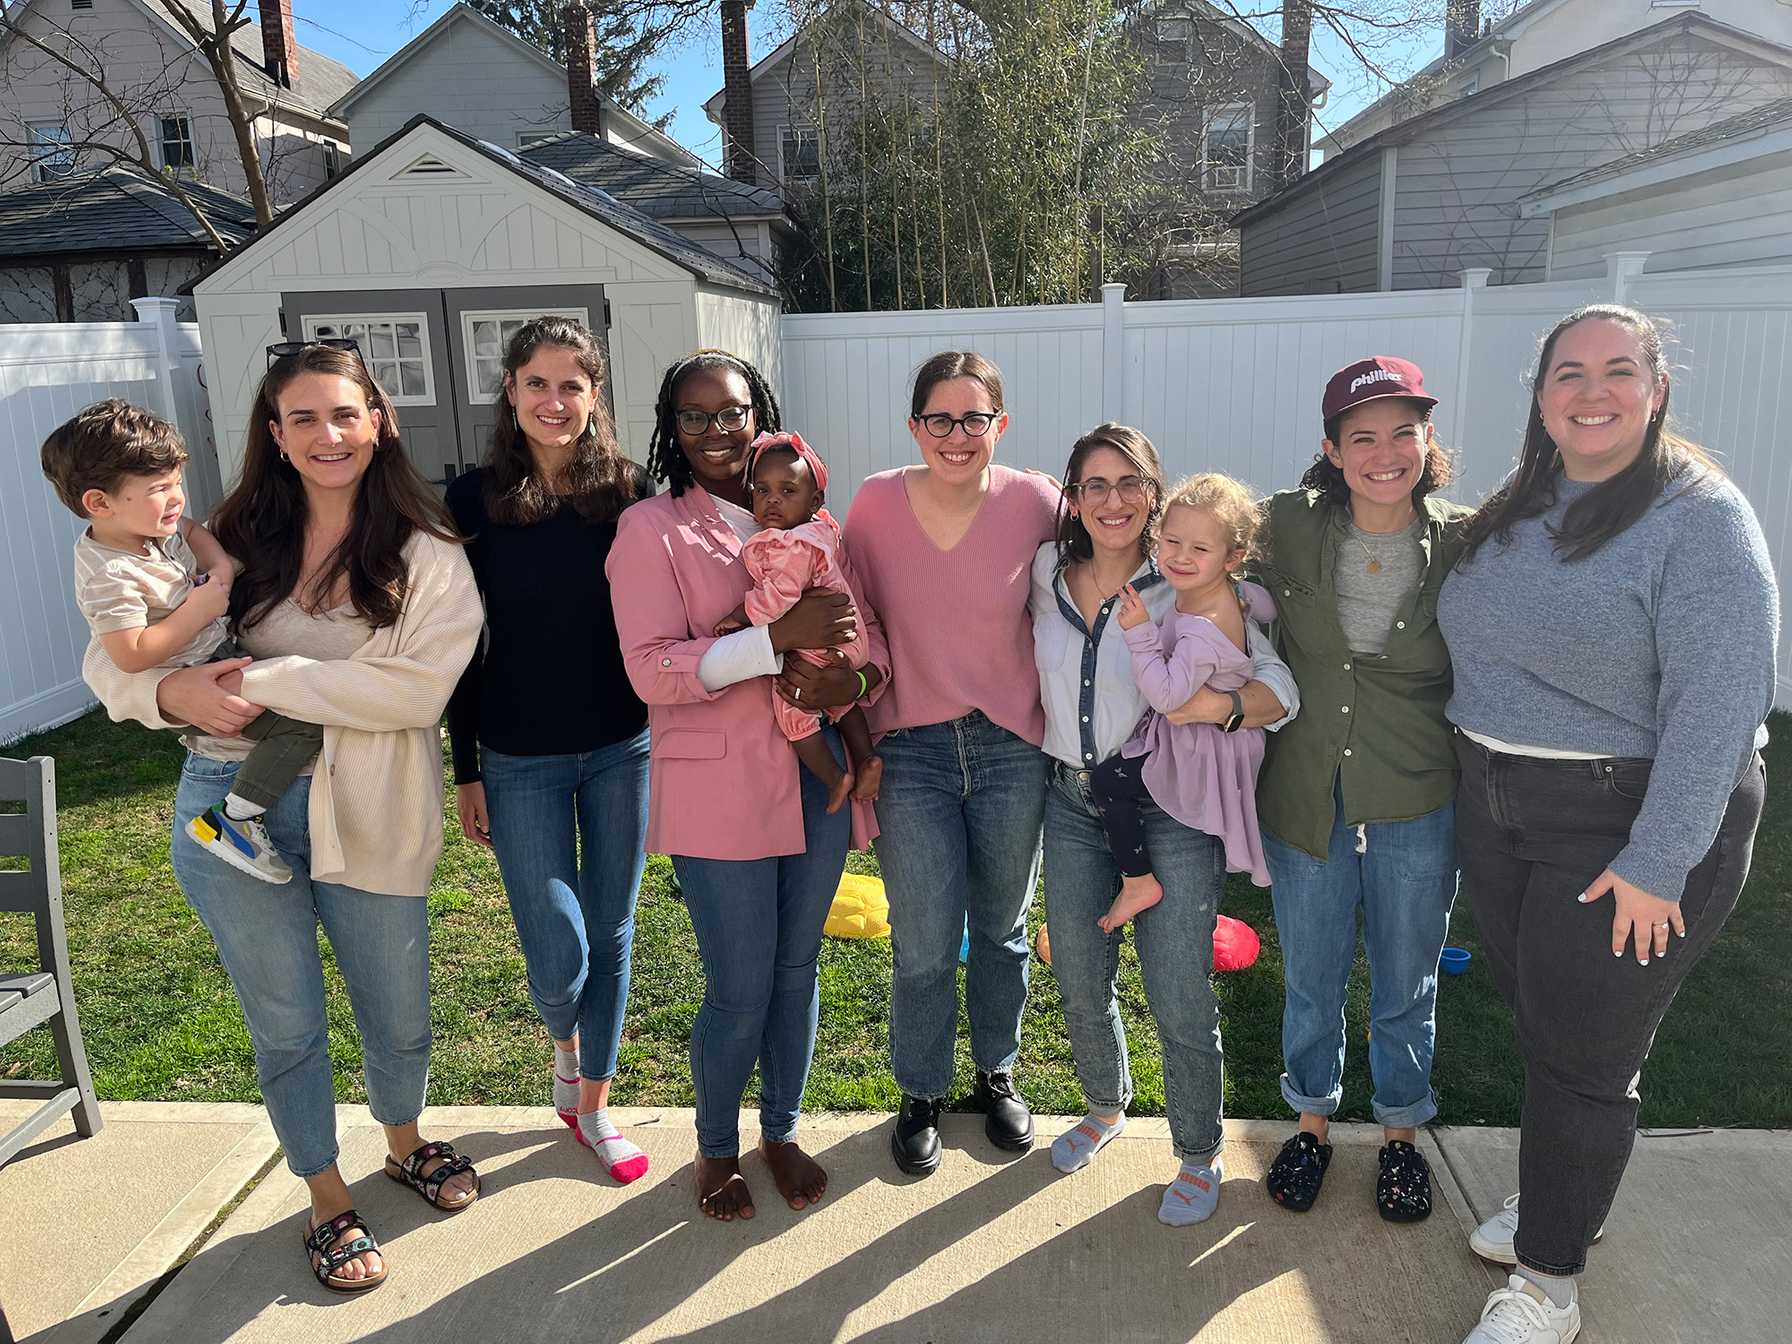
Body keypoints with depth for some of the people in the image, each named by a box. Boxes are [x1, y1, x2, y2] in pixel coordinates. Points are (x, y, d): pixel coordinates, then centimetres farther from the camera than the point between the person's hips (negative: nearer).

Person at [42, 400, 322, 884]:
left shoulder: (152, 527, 0)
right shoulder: (109, 576, -26)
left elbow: (193, 530, 22)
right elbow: (132, 656, -31)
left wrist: (221, 566, 1)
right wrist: (197, 611, -25)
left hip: (218, 649, 10)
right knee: (303, 723, -24)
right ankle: (232, 820, -14)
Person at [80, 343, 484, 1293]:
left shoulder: (426, 556, -5)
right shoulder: (232, 541, 2)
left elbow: (420, 687, -19)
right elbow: (113, 659, 5)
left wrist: (266, 681, -20)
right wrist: (172, 692, -18)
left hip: (367, 820, -1)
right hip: (234, 807, 1)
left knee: (399, 1015, 15)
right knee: (285, 1024, 14)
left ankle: (405, 1145, 47)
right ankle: (327, 1200, 38)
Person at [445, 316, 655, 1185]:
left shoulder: (628, 492, -2)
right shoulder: (474, 501, -4)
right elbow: (462, 646, -1)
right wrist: (465, 771, 0)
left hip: (621, 749, 2)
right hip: (521, 760, -1)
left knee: (611, 934, 11)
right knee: (557, 955, -2)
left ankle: (593, 1106, 31)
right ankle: (565, 1046, 35)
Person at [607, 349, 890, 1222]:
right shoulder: (652, 529, -4)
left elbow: (870, 642, 8)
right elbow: (652, 671, -15)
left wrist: (850, 679, -15)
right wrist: (779, 638, -24)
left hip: (818, 780, 4)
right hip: (718, 793, -4)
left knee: (796, 972, 16)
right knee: (739, 991, 2)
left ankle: (782, 1131, 39)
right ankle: (716, 1148, 31)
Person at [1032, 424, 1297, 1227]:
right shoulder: (1046, 575, 1)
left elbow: (1280, 687, -13)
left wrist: (1220, 704, -31)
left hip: (1169, 810, -4)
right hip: (1072, 804, 4)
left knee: (1179, 1002, 1)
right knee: (1081, 986, 15)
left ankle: (1199, 1158, 27)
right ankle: (1105, 1106, 45)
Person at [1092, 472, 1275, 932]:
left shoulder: (1202, 631, -33)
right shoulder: (1240, 591, -4)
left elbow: (1167, 694, -34)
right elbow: (1270, 609, 14)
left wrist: (1141, 633, -33)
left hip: (1200, 753, -10)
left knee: (1107, 779, -8)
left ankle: (1137, 881, 2)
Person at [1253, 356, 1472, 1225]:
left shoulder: (1465, 546, -10)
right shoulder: (1287, 529, -8)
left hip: (1417, 804, 0)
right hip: (1304, 798, 1)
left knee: (1406, 986, 17)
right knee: (1310, 981, 17)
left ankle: (1401, 1134, 41)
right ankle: (1312, 1121, 40)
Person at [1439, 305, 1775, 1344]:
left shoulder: (1701, 518, -15)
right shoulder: (1515, 511, 7)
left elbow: (1715, 705, -20)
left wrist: (1655, 866, -21)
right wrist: (1480, 782, 10)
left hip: (1631, 827, -6)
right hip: (1501, 812, 6)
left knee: (1582, 1057, 4)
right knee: (1541, 1023, 19)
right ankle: (1561, 1204, 41)